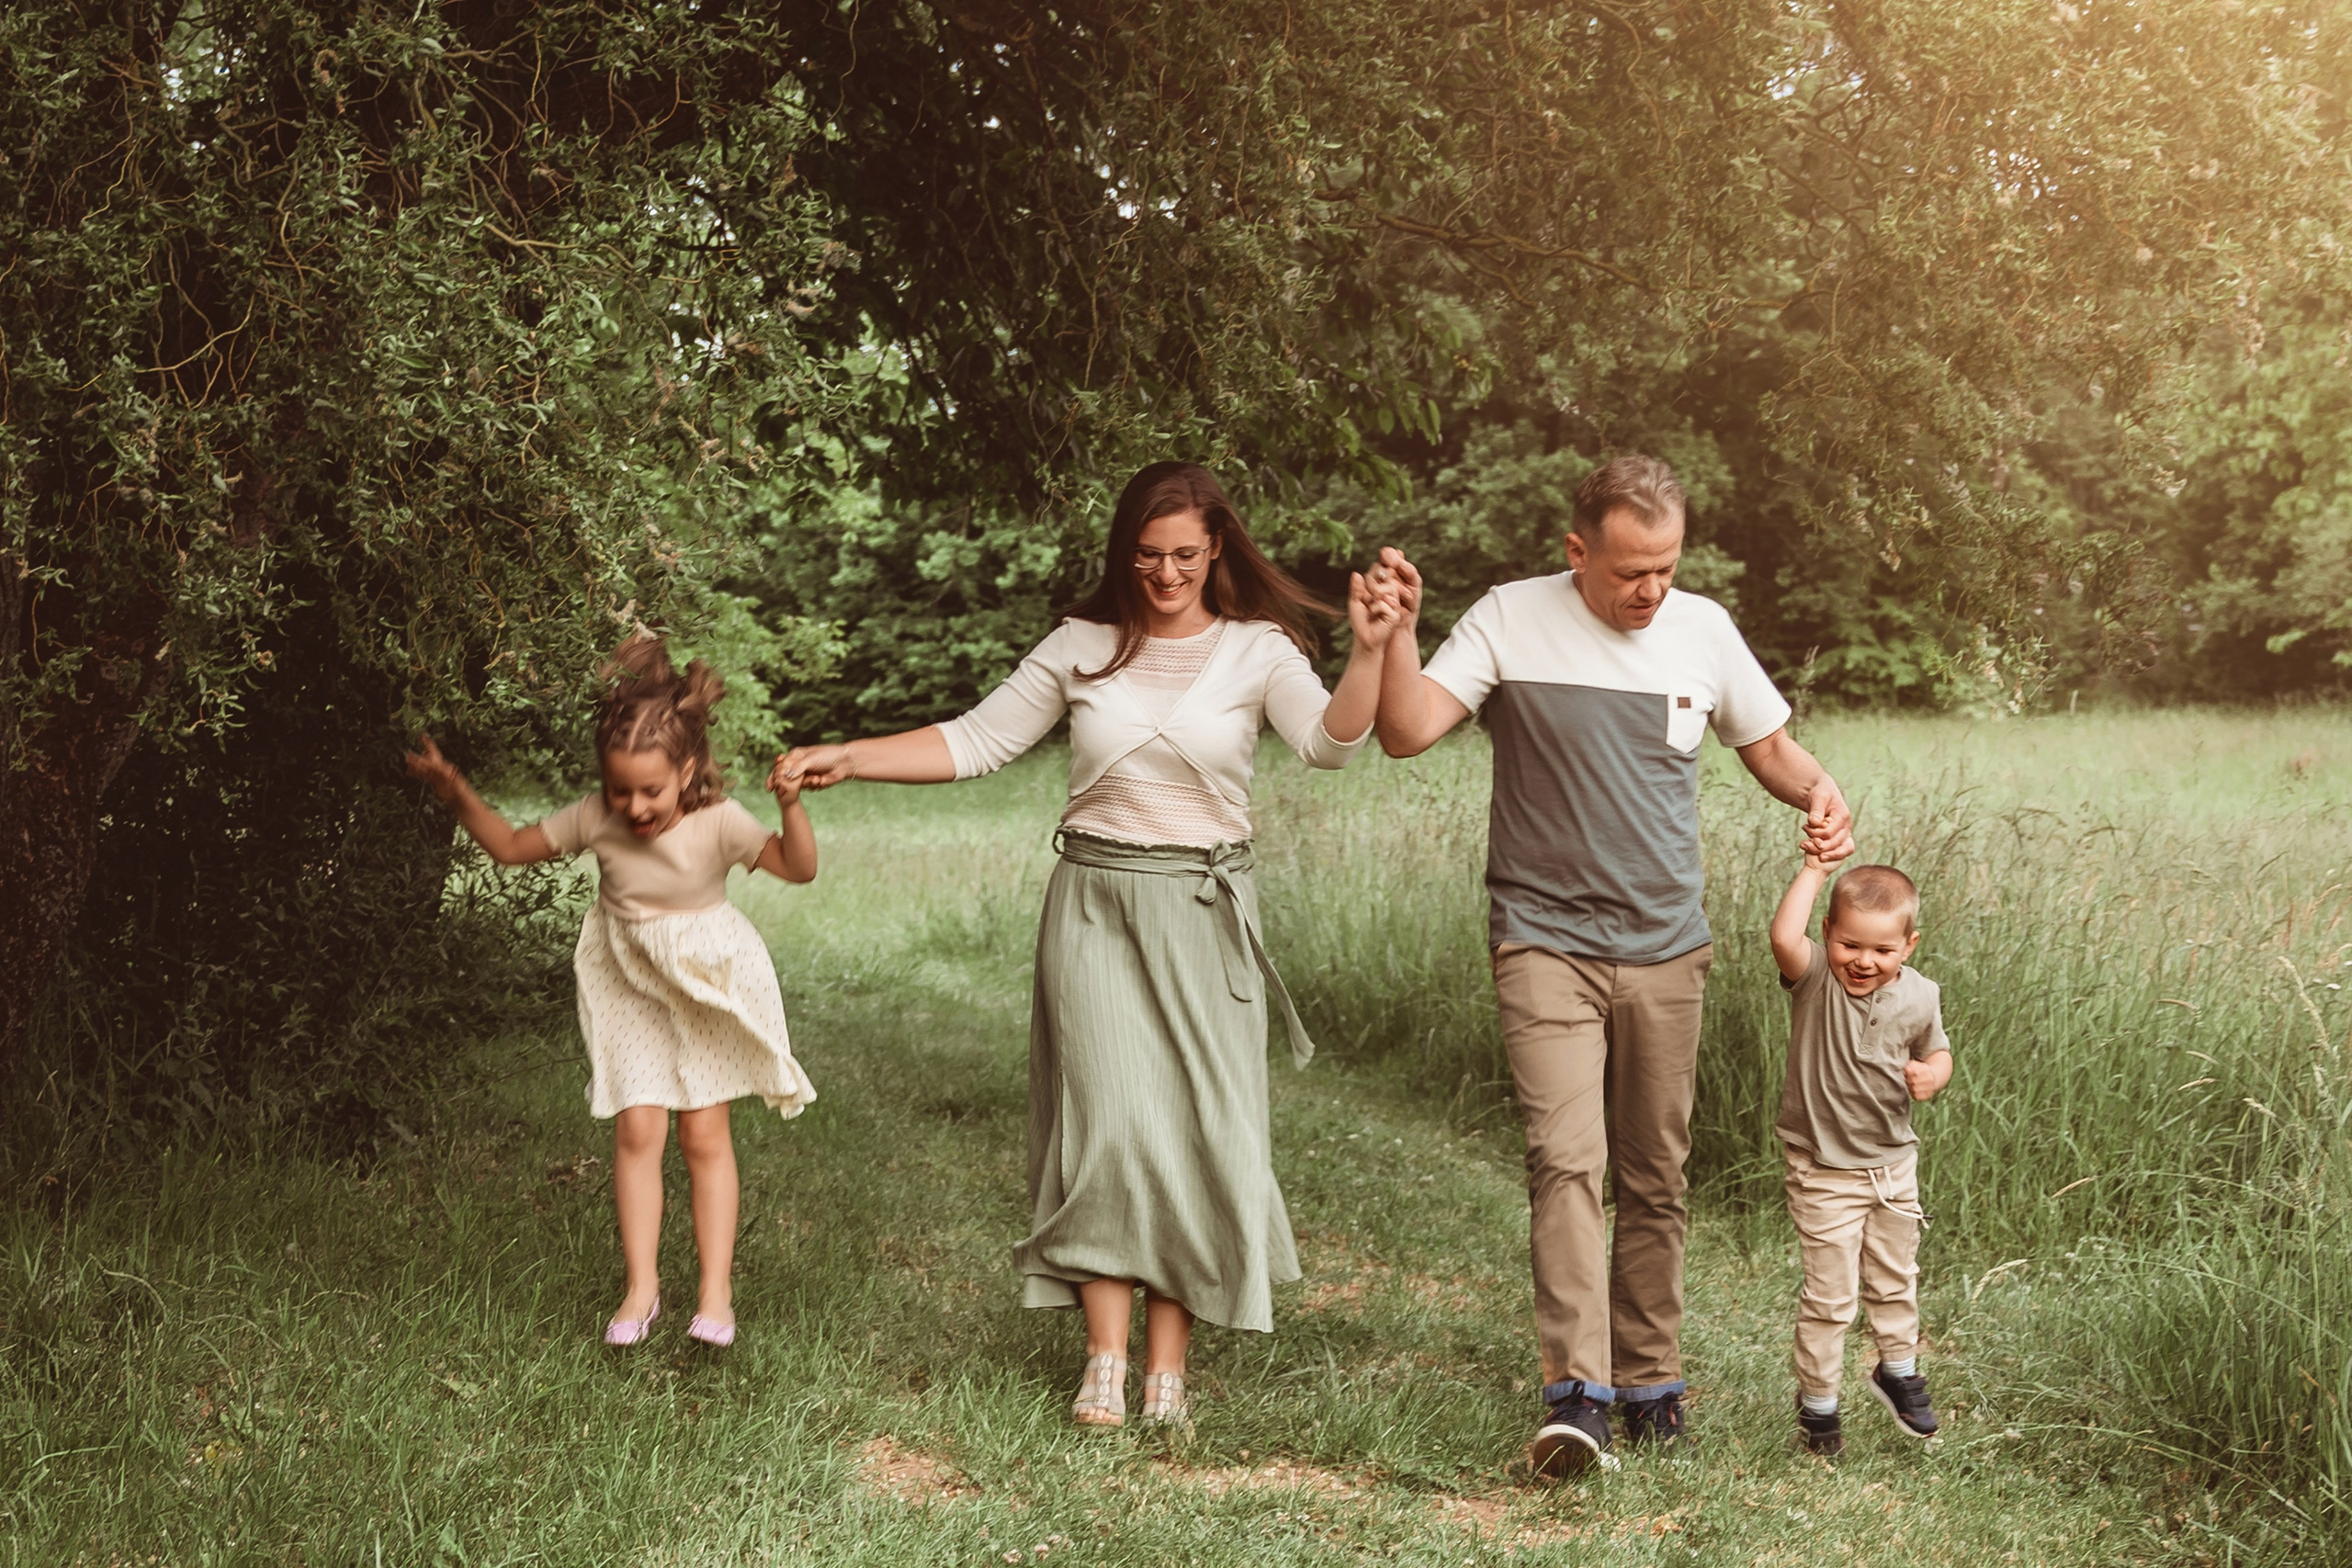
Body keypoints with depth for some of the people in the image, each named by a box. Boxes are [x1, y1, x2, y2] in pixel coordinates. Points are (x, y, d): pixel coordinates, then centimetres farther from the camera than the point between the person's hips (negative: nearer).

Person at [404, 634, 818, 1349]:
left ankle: (716, 1291, 10)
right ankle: (641, 1287, 7)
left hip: (705, 984, -2)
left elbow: (798, 867, -30)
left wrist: (791, 807, -46)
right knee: (637, 1129, -3)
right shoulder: (596, 818, -17)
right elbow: (512, 846, -4)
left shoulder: (718, 823, -24)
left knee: (705, 1133, 2)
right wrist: (458, 795, -14)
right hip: (627, 984, 2)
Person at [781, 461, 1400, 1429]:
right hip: (1094, 906, 1)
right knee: (1110, 1121, -7)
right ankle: (1105, 1359, -1)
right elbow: (974, 743, 7)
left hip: (1204, 912, 0)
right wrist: (848, 758, -2)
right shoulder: (1081, 648, 6)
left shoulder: (1258, 651, -1)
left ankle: (1167, 1365, 9)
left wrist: (1368, 653, -35)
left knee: (1197, 1130, 0)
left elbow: (1329, 743, -17)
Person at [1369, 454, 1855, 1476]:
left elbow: (1771, 746, 15)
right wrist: (1398, 633, -27)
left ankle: (1649, 1378, 22)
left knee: (1654, 1177, 10)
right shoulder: (1511, 622, -5)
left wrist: (1818, 795, -5)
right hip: (1545, 940, -3)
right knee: (1565, 1158, -17)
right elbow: (1407, 733, -12)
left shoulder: (1704, 630, 4)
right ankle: (1576, 1393, -18)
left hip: (1665, 949, 4)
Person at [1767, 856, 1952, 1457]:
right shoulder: (1814, 979, -19)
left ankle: (1898, 1370, 46)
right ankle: (1817, 1400, 20)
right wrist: (1815, 868, -32)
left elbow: (1937, 1052, 10)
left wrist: (1933, 1075, -14)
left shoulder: (1918, 997, -7)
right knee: (1829, 1293, 2)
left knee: (1895, 1279, 23)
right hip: (1823, 1169, -4)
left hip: (1893, 1162, 4)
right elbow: (1784, 936, -40)